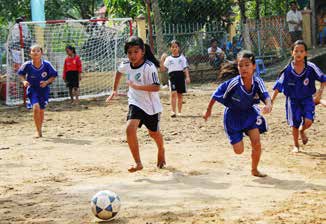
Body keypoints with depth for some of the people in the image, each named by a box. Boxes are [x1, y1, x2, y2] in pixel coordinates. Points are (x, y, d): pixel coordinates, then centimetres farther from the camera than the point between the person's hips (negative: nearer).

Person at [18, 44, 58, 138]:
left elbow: (53, 76, -3)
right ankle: (38, 131, -6)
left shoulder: (47, 65, -16)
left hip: (44, 90, 1)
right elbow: (21, 74, 3)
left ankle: (40, 129, 36)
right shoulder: (27, 65, -16)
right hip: (32, 89, -1)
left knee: (41, 111, 11)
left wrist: (47, 82, -20)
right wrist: (24, 81, -15)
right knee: (36, 108, -21)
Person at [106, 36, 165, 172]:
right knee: (130, 129, -22)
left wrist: (136, 86, -38)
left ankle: (161, 151, 53)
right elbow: (119, 72, 19)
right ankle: (138, 163, -15)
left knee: (154, 133, 18)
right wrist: (115, 90, 21)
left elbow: (156, 87, -33)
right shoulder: (126, 65, -7)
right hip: (135, 103, 3)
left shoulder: (149, 67, -24)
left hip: (151, 105, -3)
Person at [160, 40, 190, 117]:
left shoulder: (182, 58, 7)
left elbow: (186, 68, 4)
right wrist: (162, 60, -9)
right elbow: (163, 69, 2)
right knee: (173, 93, -15)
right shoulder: (168, 59, 7)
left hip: (181, 76, 1)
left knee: (179, 95, 7)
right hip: (172, 77, -1)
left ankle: (179, 112, 15)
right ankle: (173, 111, -17)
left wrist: (187, 77, -8)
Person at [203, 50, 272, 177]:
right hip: (233, 116, -2)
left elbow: (266, 96, -35)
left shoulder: (258, 82, -22)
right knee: (238, 150, -1)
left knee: (256, 142, -13)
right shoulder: (233, 83, -30)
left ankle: (254, 170, 13)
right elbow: (216, 95, -16)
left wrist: (268, 105, -59)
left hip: (250, 113, 2)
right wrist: (208, 110, -4)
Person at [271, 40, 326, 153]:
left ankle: (302, 131, 21)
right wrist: (271, 101, -11)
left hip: (307, 99, 0)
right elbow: (278, 86, -7)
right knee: (295, 125, 7)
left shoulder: (311, 67, -15)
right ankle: (296, 145, 34)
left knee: (308, 121, -17)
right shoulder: (288, 69, -14)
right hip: (293, 100, 0)